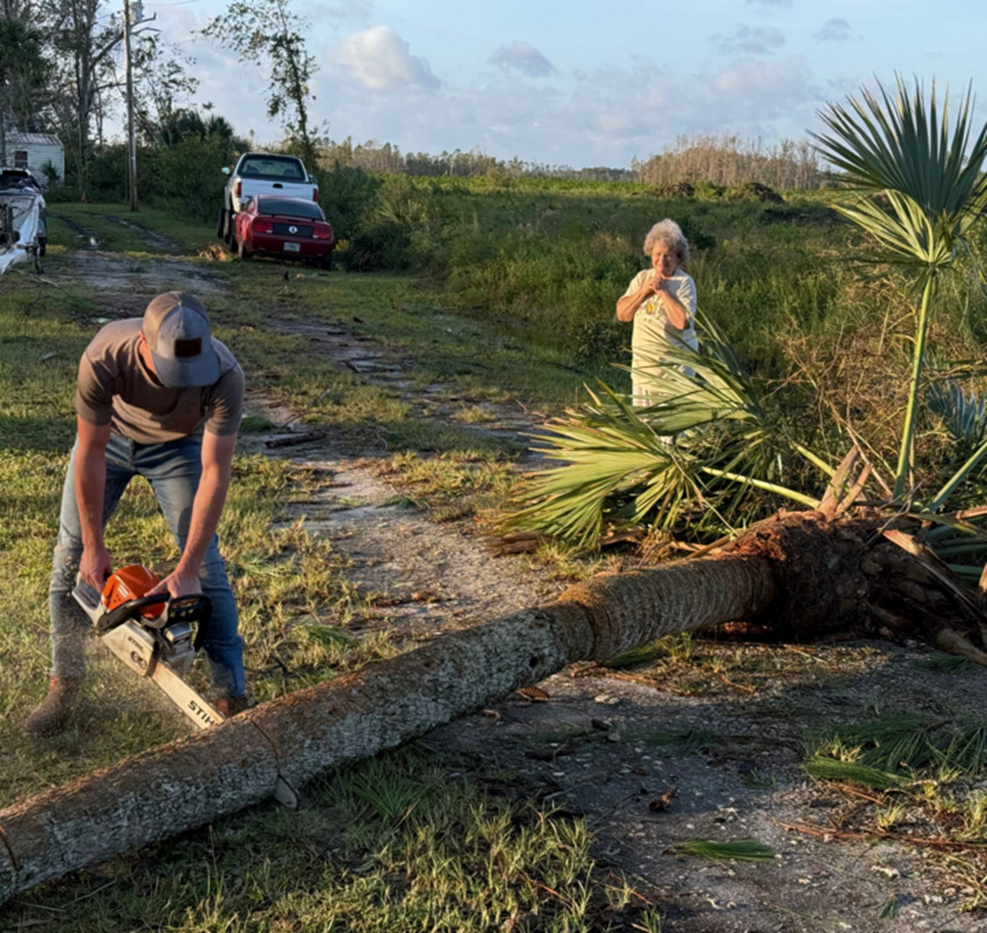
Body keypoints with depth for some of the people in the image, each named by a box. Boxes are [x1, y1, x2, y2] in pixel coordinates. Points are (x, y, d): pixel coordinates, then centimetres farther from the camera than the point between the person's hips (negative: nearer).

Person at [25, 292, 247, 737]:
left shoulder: (225, 375, -39)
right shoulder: (103, 358, -39)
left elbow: (215, 473, -32)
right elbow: (91, 453, -27)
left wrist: (187, 570, -32)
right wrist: (94, 547, -19)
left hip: (179, 444, -1)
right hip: (109, 435, 1)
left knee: (205, 561, -8)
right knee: (71, 554, 0)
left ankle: (232, 698, 0)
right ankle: (63, 685, 16)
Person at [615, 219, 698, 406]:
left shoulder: (684, 282, -9)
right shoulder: (642, 277, 8)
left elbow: (682, 321, -23)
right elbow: (621, 313, 1)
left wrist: (663, 291, -17)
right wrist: (644, 291, -10)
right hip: (643, 361, 6)